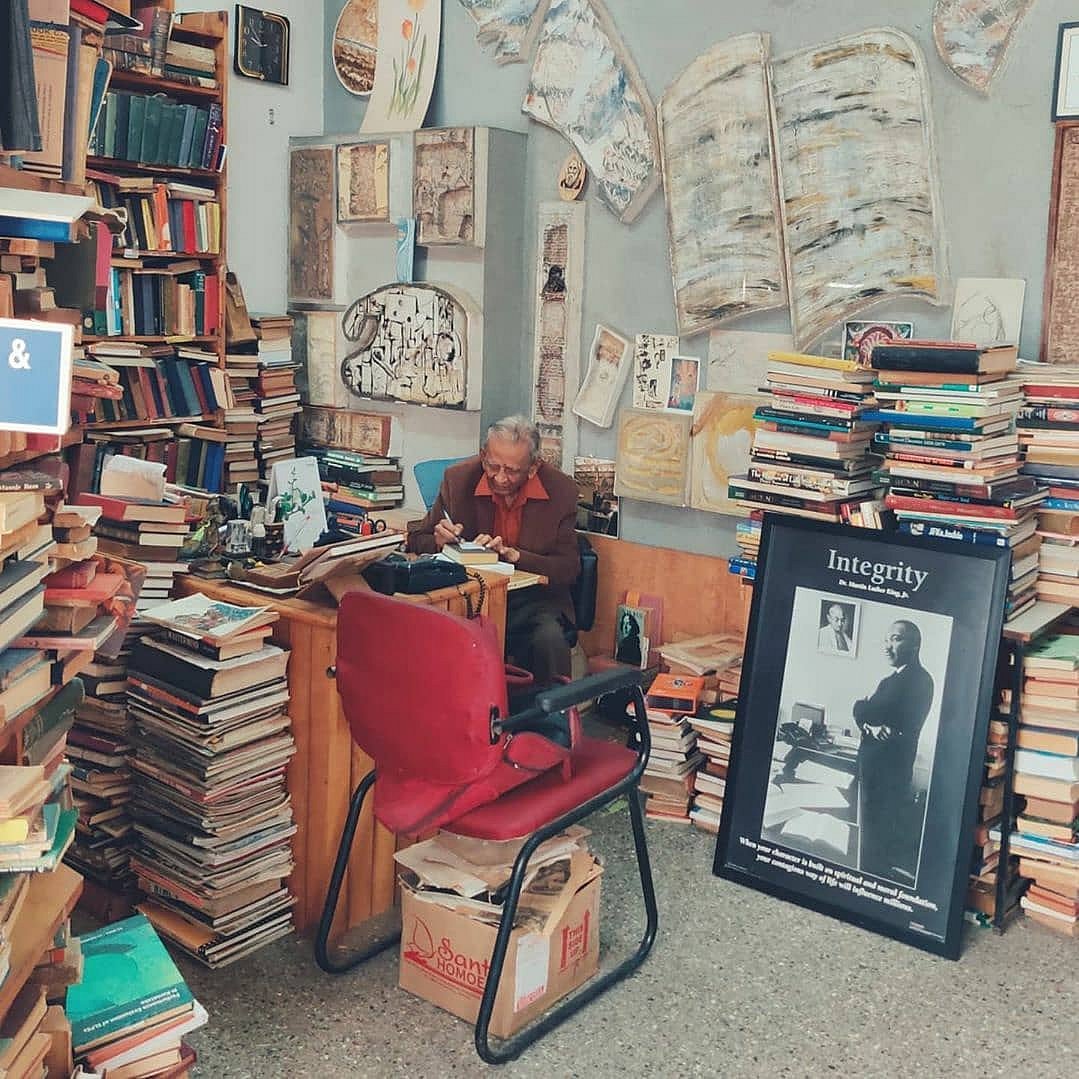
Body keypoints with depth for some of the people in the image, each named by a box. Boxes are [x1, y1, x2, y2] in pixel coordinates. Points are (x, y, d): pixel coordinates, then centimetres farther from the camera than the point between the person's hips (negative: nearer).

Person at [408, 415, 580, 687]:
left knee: (550, 640, -32)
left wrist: (512, 554, -19)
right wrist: (439, 541, -13)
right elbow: (417, 539, 11)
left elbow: (569, 568, -5)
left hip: (534, 599, 0)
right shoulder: (458, 479, -1)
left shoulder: (561, 489, -4)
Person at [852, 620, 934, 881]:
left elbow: (862, 712, -20)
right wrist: (870, 725, -12)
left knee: (875, 825, -2)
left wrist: (862, 705, 1)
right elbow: (864, 715, 9)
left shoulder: (916, 679, -18)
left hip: (884, 767, -10)